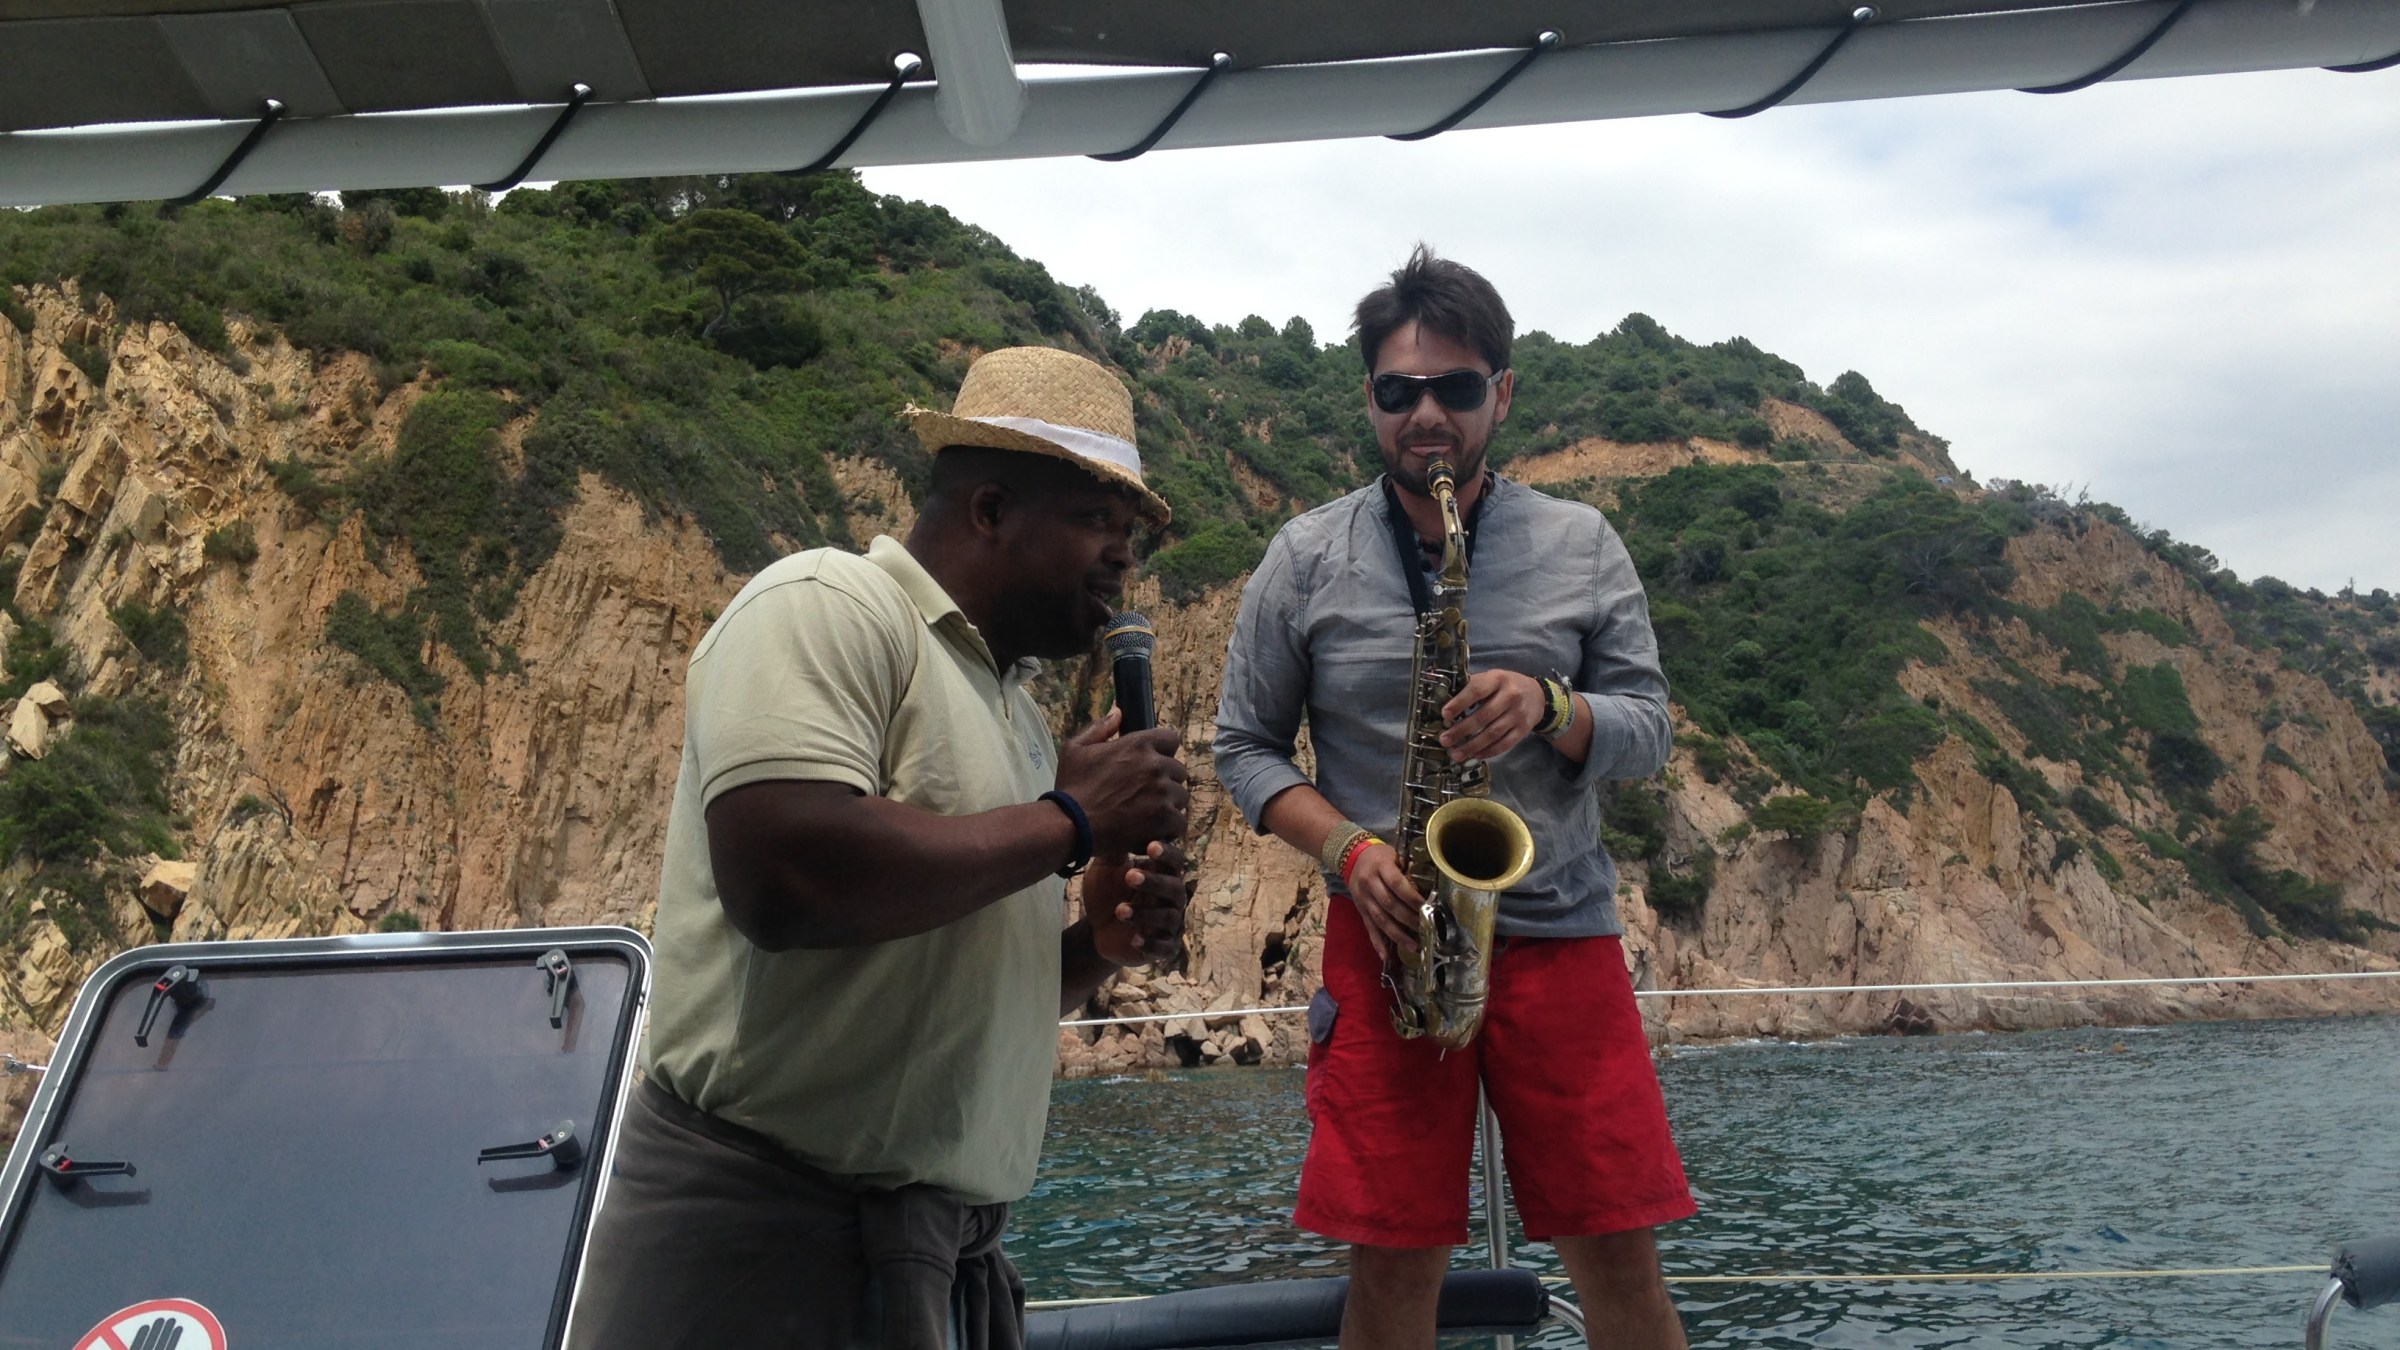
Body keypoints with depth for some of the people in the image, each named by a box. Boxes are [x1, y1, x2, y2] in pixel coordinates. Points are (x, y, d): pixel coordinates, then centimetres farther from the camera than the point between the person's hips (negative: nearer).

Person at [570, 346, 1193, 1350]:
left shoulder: (1015, 706, 13)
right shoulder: (828, 605, -11)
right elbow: (783, 879, -27)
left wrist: (1099, 943, 1)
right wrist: (1069, 821, -16)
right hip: (760, 1229, -8)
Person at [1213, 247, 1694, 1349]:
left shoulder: (1581, 545, 6)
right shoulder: (1305, 558, 2)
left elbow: (1648, 729, 5)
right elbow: (1244, 747, 4)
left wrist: (1550, 707, -17)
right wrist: (1347, 848, -12)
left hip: (1564, 935, 1)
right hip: (1386, 935, 0)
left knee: (1618, 1258, 4)